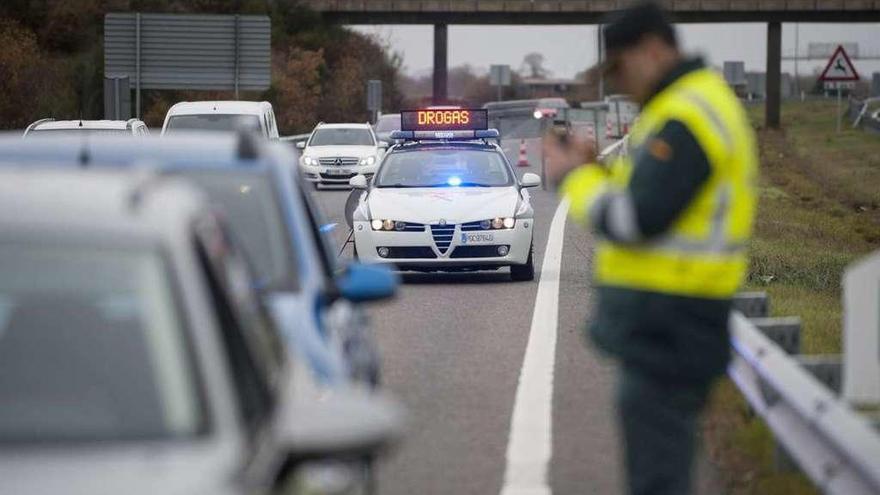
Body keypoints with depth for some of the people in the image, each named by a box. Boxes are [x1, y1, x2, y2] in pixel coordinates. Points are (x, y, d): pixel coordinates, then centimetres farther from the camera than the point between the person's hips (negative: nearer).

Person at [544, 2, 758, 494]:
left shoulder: (684, 118, -18)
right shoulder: (706, 100, 16)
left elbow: (635, 220, -23)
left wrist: (574, 177, -8)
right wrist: (596, 170, 10)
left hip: (664, 326, -11)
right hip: (668, 324, 11)